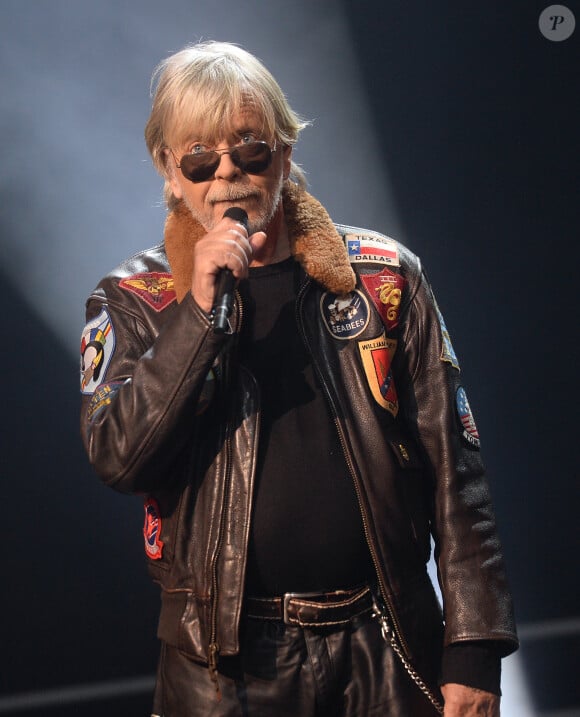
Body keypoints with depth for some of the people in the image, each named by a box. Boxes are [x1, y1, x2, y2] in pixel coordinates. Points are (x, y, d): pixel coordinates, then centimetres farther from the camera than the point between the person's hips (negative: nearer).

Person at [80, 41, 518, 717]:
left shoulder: (383, 276, 3)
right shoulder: (133, 301, 3)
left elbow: (452, 469, 2)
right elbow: (117, 458, -13)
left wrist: (473, 648, -3)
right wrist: (200, 309, -20)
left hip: (387, 646, 1)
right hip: (227, 662, -1)